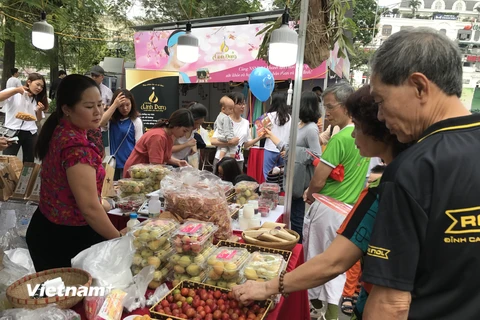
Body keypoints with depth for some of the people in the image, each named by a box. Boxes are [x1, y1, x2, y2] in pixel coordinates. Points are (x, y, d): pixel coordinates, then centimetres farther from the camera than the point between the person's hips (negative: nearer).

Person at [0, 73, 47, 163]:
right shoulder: (14, 94, 1)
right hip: (13, 132, -4)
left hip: (30, 134, 4)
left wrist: (39, 110, -3)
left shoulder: (37, 100, 15)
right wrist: (16, 90, -22)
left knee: (29, 162, 8)